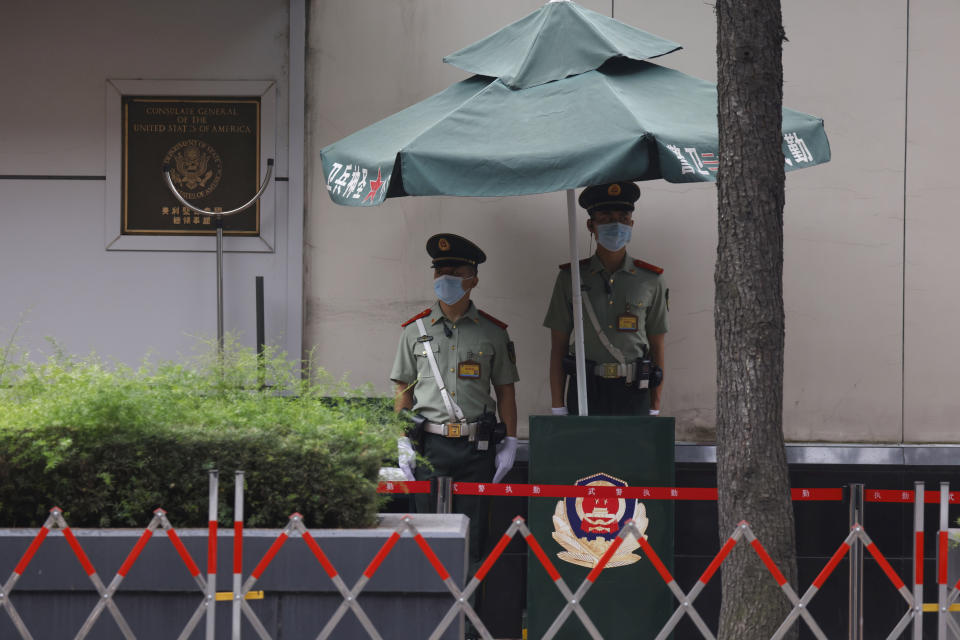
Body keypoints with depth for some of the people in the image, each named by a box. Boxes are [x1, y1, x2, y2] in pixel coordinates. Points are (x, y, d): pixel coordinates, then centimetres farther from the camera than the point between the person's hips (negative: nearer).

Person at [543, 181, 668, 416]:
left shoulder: (651, 281, 7)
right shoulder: (570, 278, 5)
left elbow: (657, 348, 9)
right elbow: (558, 347, 6)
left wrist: (655, 410, 5)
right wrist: (558, 409, 1)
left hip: (633, 391, 0)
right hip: (585, 390, 0)